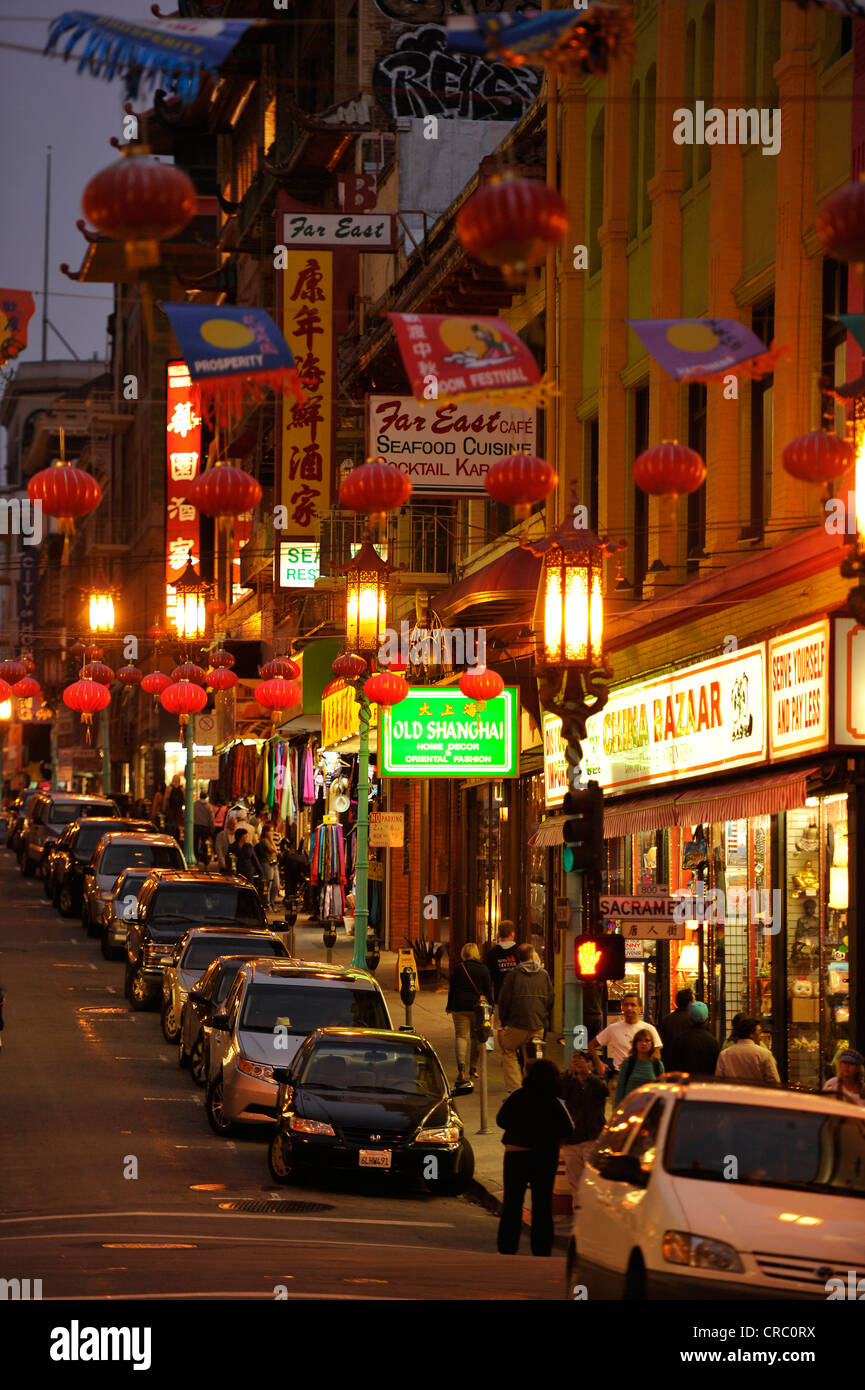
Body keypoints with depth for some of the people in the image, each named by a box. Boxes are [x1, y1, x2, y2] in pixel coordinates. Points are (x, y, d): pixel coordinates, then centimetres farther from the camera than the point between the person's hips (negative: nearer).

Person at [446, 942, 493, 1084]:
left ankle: (461, 1066, -20)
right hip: (478, 1007, 1)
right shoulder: (483, 969, -1)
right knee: (476, 1037, 12)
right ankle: (473, 1068, 15)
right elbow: (488, 991, 1)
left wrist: (449, 1007, 14)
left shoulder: (457, 969, -1)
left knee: (461, 1036, -1)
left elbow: (452, 989, 4)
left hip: (460, 1007, -1)